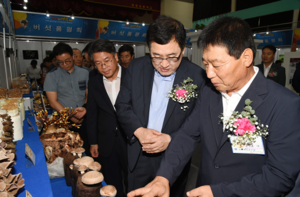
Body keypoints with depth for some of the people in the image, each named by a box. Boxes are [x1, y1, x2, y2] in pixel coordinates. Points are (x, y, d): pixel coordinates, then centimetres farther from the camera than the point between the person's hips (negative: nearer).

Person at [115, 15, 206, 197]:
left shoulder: (198, 77, -16)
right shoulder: (136, 67, -7)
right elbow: (122, 105, -1)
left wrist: (170, 139, -23)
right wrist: (138, 131, -17)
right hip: (138, 157, 3)